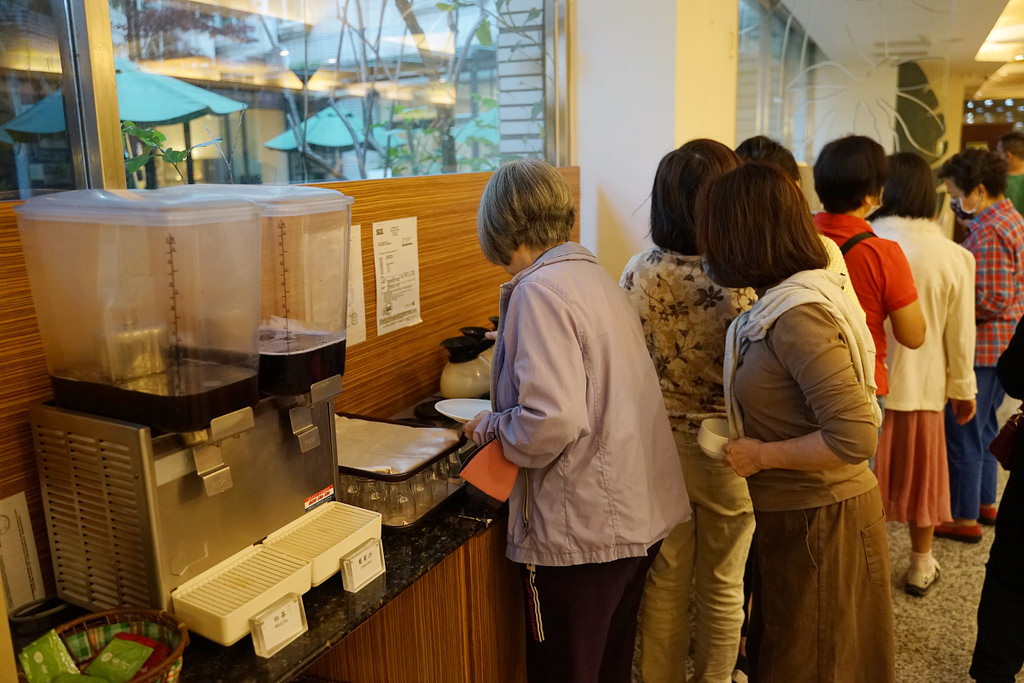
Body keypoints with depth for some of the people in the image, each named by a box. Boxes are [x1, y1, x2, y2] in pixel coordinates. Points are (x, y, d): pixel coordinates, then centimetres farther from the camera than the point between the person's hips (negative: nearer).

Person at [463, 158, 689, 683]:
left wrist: (491, 427, -8)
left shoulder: (539, 290, -18)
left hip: (583, 530, -9)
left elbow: (551, 422, -27)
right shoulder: (594, 274, 8)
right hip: (641, 513, 9)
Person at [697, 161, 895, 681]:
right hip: (791, 512, 8)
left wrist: (762, 455, -19)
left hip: (819, 520, -8)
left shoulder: (798, 316, -25)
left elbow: (855, 437, -28)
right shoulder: (782, 300, 2)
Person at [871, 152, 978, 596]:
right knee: (918, 472, 18)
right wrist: (963, 389, 11)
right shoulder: (953, 258, -11)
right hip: (921, 384, 1)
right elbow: (959, 335, -3)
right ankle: (921, 566, 33)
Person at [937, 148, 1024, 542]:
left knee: (962, 432, 1)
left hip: (982, 347, -10)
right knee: (983, 426, 21)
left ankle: (964, 518, 12)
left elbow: (991, 301, -25)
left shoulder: (988, 232, -21)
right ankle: (985, 502, 35)